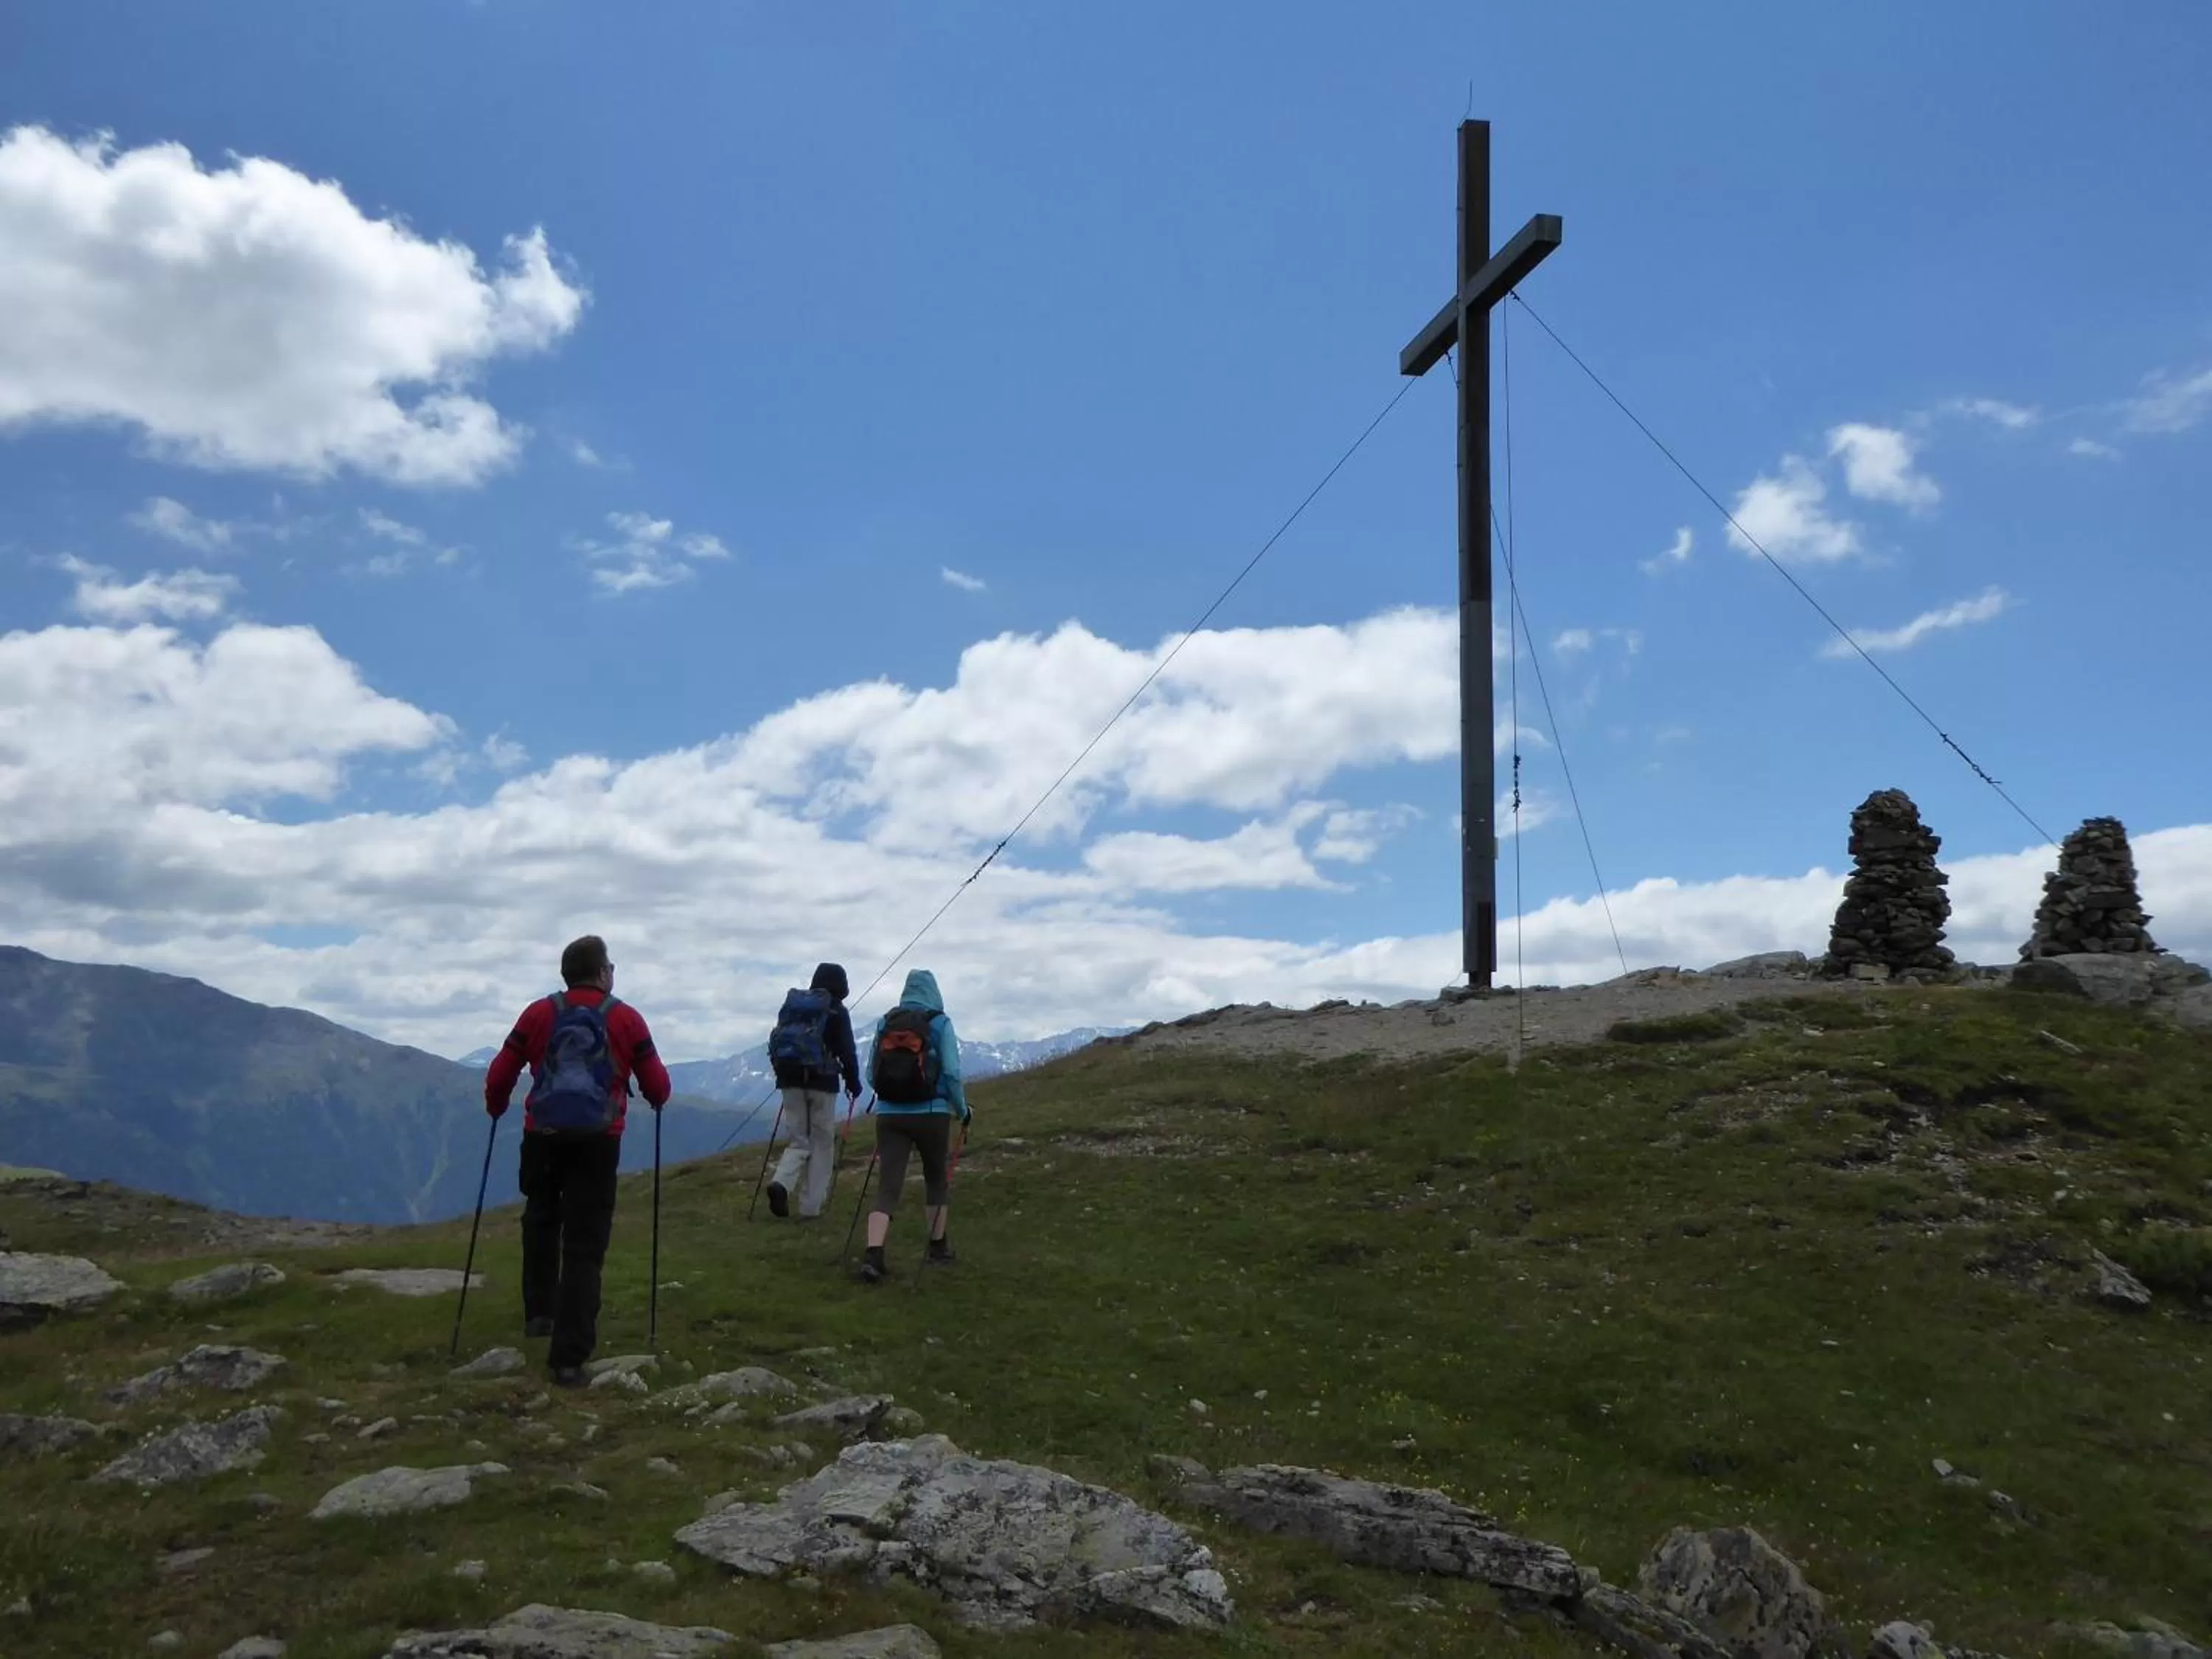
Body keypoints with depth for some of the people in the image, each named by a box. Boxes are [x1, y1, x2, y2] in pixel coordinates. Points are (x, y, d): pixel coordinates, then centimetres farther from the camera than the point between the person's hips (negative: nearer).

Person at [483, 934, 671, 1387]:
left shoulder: (539, 1014, 4)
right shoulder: (626, 1019, 0)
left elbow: (500, 1074, 4)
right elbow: (657, 1085, 1)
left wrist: (496, 1107, 24)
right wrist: (656, 1100, 24)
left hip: (543, 1135, 2)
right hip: (598, 1141, -2)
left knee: (541, 1218, 29)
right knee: (585, 1246, 1)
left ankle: (539, 1311, 27)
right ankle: (569, 1357, -2)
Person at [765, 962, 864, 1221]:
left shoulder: (791, 1006, 13)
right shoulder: (836, 1011, -2)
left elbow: (775, 1043, 16)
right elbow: (847, 1051, -4)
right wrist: (853, 1082, 7)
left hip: (790, 1080, 5)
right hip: (821, 1082, -4)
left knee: (800, 1141, 13)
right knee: (822, 1143, 6)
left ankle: (781, 1183, -14)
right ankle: (811, 1207, 4)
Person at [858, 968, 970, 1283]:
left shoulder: (885, 1023, 6)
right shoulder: (940, 1023, -4)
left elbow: (871, 1074, 7)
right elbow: (952, 1073, -9)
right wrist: (963, 1109, 6)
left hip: (889, 1115, 2)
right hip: (931, 1114, -2)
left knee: (888, 1186, -1)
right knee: (936, 1178, 19)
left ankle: (873, 1255, -17)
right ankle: (938, 1246, 30)